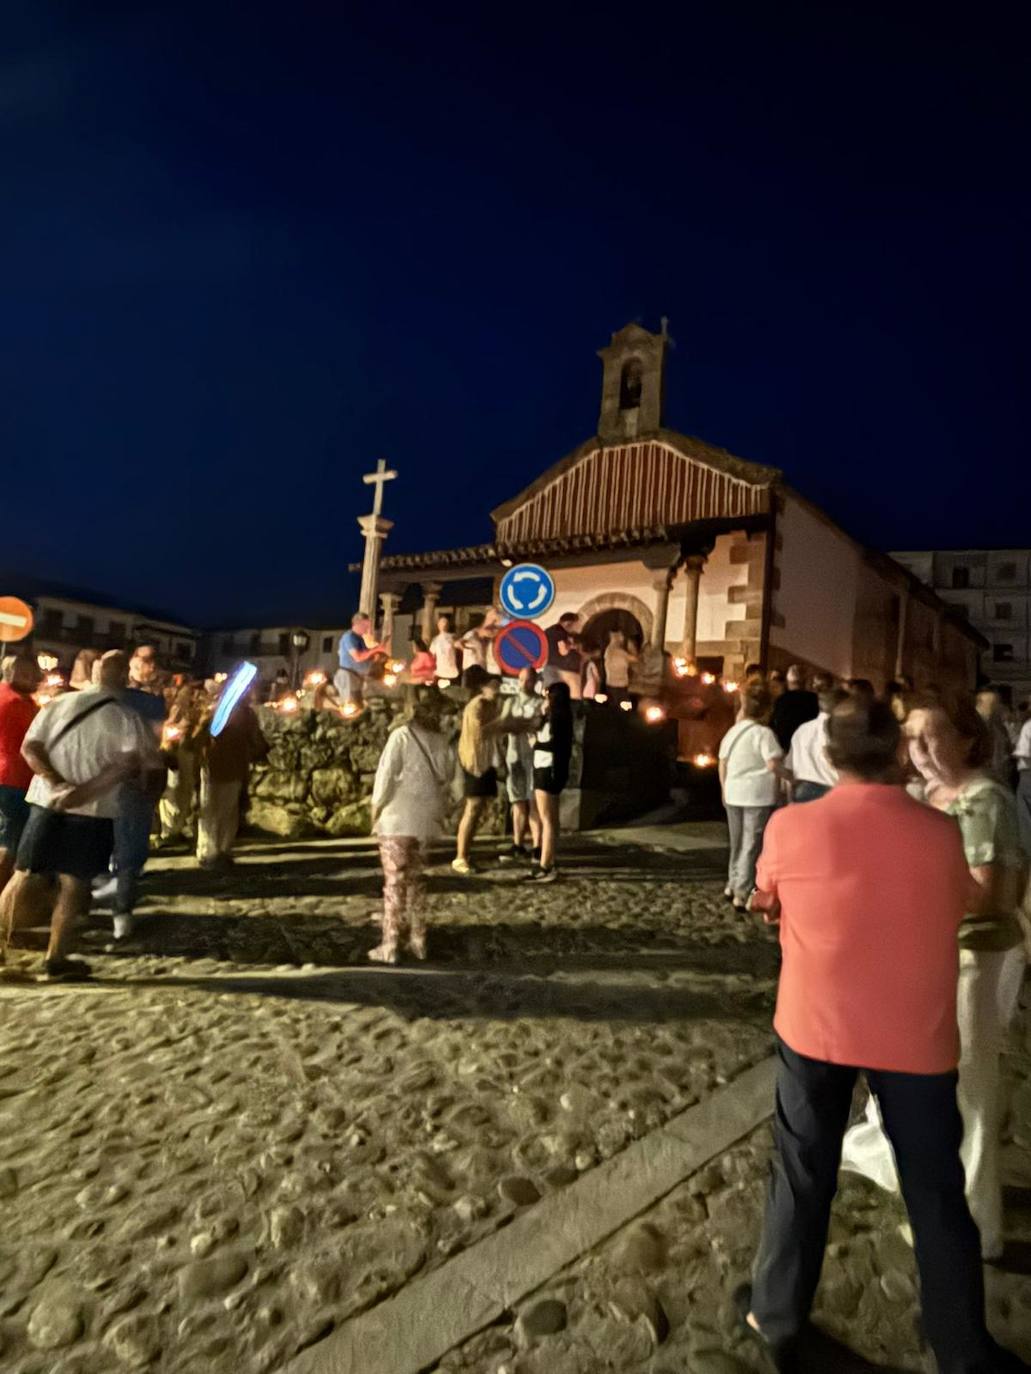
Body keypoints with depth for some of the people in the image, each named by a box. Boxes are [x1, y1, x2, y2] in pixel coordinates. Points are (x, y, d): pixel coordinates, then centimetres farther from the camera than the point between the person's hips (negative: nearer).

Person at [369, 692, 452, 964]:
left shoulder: (401, 735, -12)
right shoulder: (441, 741, 1)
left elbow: (386, 774, -12)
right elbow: (445, 780, 4)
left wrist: (376, 806, 0)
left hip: (398, 819, -4)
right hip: (426, 821, 5)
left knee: (394, 881, 3)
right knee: (415, 879, 17)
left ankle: (389, 946, 6)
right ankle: (418, 941, 22)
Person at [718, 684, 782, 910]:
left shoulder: (731, 732, 8)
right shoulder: (764, 733, -12)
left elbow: (723, 765, 14)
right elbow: (773, 766, -18)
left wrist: (725, 789, 24)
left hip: (733, 794, 6)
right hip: (758, 795, -6)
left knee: (737, 842, 19)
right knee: (752, 845, 1)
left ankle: (733, 884, 29)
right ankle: (743, 894, 3)